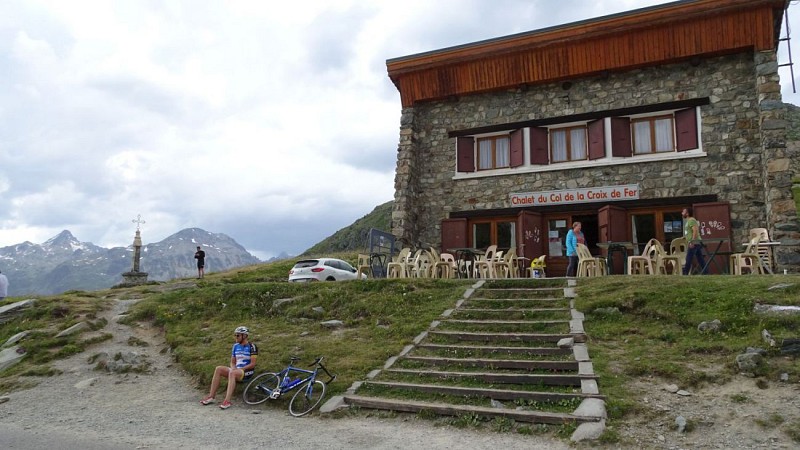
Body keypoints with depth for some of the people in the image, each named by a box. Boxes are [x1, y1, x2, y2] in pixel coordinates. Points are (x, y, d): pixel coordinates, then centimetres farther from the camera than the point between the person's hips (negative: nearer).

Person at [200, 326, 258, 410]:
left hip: (247, 372, -6)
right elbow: (232, 362, 16)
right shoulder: (236, 346, 13)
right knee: (219, 369, -17)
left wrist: (240, 369, -19)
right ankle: (211, 396, -18)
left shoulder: (251, 347, -7)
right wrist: (233, 368, -6)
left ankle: (227, 401, -42)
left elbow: (252, 364, -12)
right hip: (236, 370, 6)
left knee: (232, 373, -36)